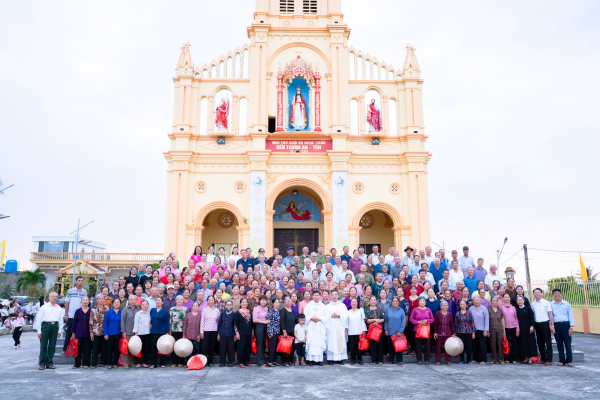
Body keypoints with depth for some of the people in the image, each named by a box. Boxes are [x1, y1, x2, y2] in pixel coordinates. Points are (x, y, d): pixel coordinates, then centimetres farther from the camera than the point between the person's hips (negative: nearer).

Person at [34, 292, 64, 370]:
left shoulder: (59, 308, 13)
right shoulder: (44, 307, 5)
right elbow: (39, 319, 3)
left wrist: (59, 331, 6)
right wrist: (39, 331, -1)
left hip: (55, 326, 2)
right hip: (45, 325, -2)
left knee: (52, 346, 5)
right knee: (43, 345, -1)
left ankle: (50, 363, 12)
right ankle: (42, 364, 6)